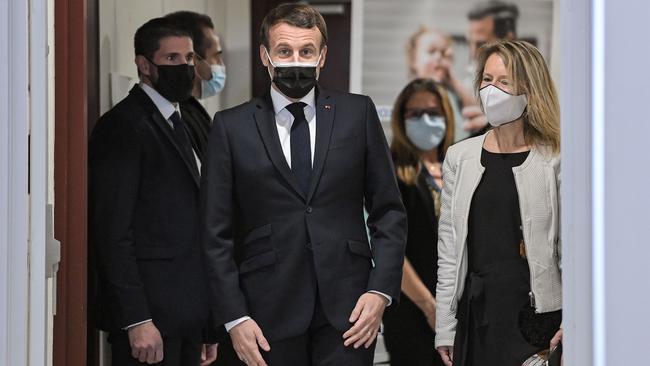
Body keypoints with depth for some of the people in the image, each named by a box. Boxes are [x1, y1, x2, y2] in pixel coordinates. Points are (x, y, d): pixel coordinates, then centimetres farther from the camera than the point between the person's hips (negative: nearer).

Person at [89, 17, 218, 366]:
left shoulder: (175, 123, 19)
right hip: (149, 316, -8)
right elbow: (112, 231, -15)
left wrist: (207, 326, 15)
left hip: (187, 316, 8)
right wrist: (136, 320, -20)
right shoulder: (122, 126, -8)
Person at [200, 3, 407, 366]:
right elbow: (217, 233, 3)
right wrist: (234, 317, -4)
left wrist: (381, 290, -4)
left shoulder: (357, 113, 7)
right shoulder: (232, 127, 4)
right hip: (271, 314, 0)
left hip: (346, 306, 1)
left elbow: (389, 211, 8)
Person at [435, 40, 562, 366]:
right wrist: (444, 327, 6)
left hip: (537, 315, -3)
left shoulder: (555, 160, 0)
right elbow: (448, 248, 10)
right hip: (476, 314, 3)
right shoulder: (460, 158, 10)